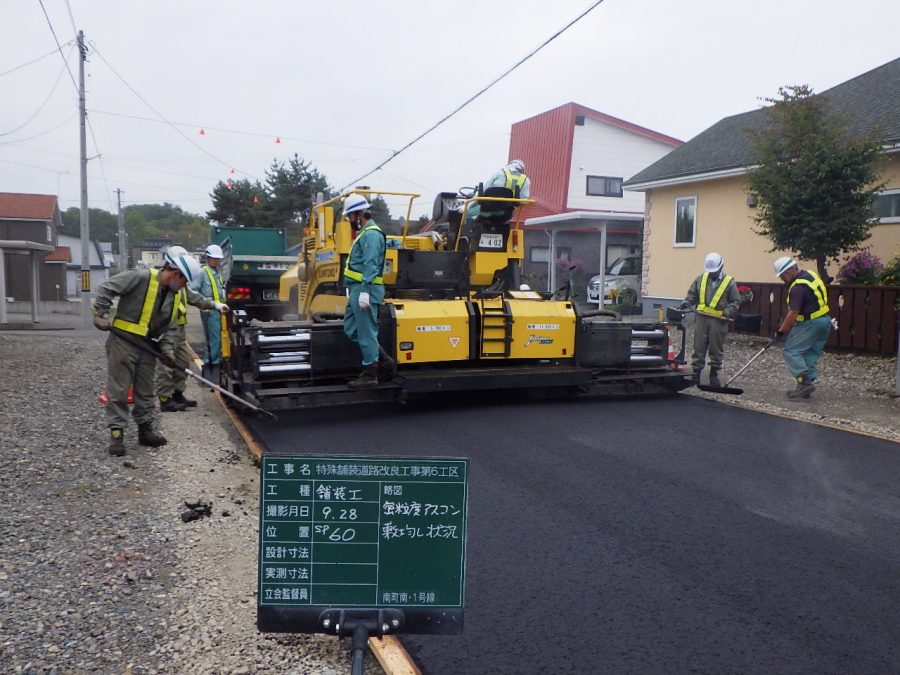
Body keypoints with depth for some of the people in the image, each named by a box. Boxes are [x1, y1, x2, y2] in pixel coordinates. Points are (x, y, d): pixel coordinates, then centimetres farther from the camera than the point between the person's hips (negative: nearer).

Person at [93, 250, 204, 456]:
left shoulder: (175, 296, 9)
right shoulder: (141, 278, -15)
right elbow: (106, 288, -15)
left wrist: (167, 348, 1)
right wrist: (101, 315, -17)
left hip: (147, 347, 7)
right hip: (123, 342, -7)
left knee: (146, 391, 13)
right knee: (118, 390, -2)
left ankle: (145, 430, 25)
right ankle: (116, 434, 5)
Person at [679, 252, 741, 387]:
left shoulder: (729, 282, 3)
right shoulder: (701, 279, 10)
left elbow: (736, 301, 3)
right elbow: (692, 295, 13)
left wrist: (729, 310, -14)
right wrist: (684, 304, -4)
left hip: (719, 320, -2)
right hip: (702, 318, 2)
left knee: (716, 349, 5)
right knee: (699, 347, 3)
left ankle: (714, 375, 15)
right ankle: (696, 373, 9)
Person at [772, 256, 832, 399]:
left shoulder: (798, 287, -20)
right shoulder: (810, 274, 9)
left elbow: (793, 313, -22)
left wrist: (781, 331, -13)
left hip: (811, 323, -10)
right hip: (824, 321, 10)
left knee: (791, 351, -5)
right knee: (810, 355, 12)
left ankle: (805, 382, -10)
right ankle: (806, 387, 14)